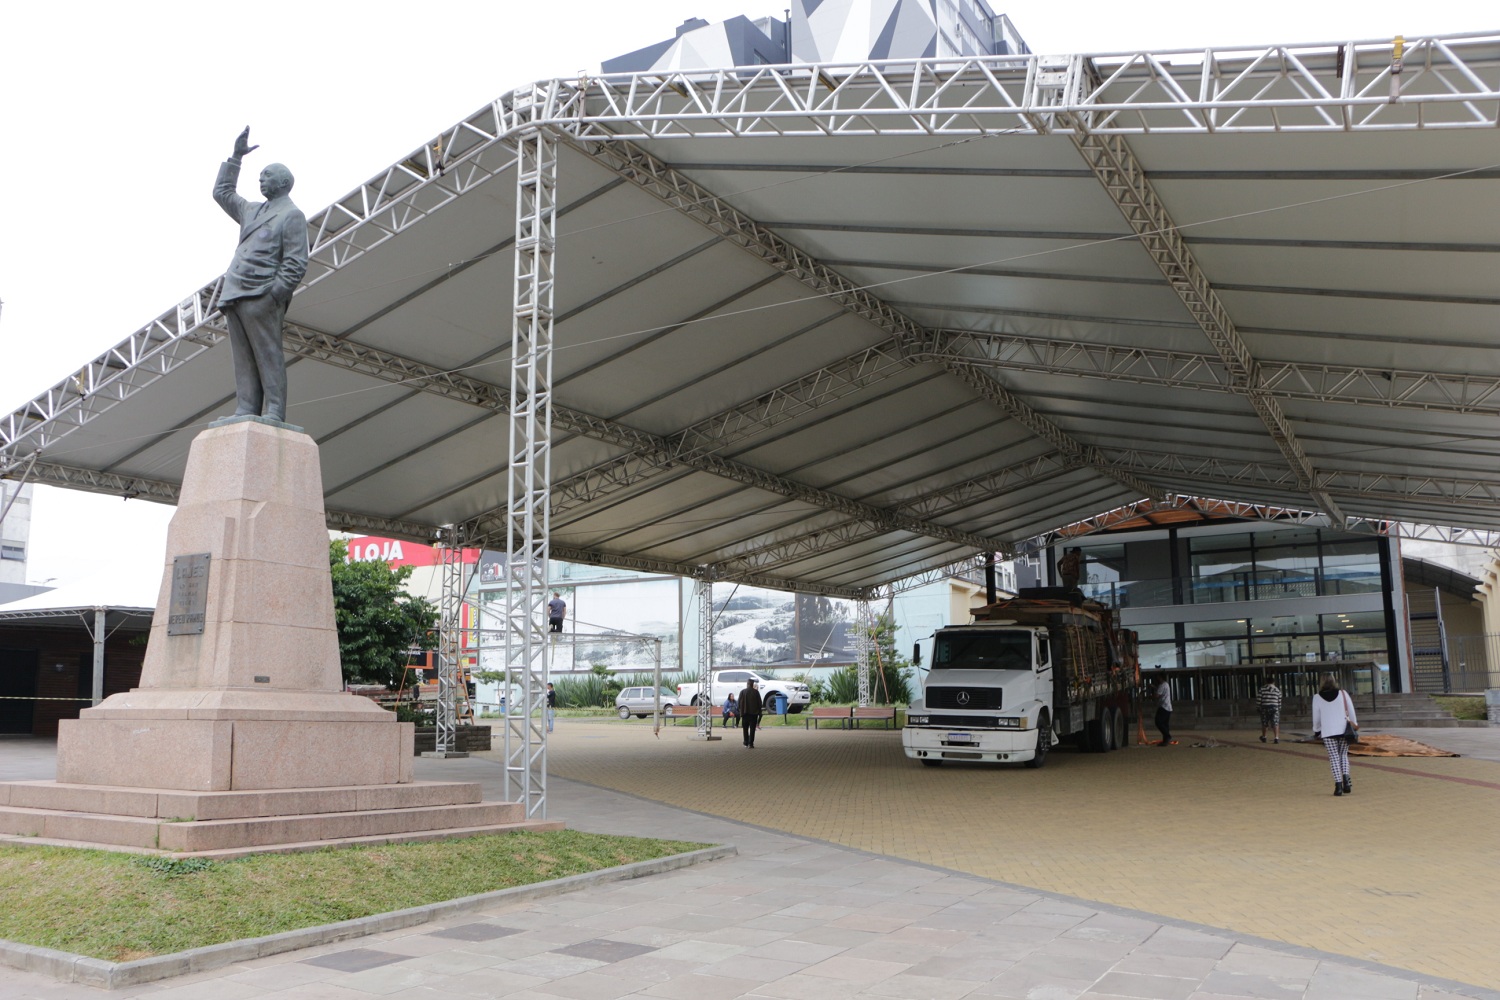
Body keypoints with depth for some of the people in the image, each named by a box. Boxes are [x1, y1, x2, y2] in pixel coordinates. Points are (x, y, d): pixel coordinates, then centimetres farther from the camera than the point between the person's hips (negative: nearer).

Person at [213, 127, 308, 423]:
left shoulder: (292, 215, 1)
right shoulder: (252, 211, 26)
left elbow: (296, 263, -8)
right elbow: (222, 192, 42)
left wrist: (276, 293, -17)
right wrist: (236, 158, 36)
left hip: (260, 296, -7)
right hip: (235, 296, 8)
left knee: (268, 356, -10)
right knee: (243, 360, 2)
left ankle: (274, 415, -13)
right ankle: (245, 414, -1)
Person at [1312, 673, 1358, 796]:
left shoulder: (1317, 698, -1)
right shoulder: (1343, 694, 1)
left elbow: (1316, 717, 4)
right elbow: (1351, 711, 7)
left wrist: (1316, 731, 17)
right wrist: (1354, 724, 21)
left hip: (1327, 732, -1)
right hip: (1343, 730, 2)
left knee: (1334, 757, 1)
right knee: (1343, 755, 15)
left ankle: (1338, 784, -7)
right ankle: (1346, 778, -6)